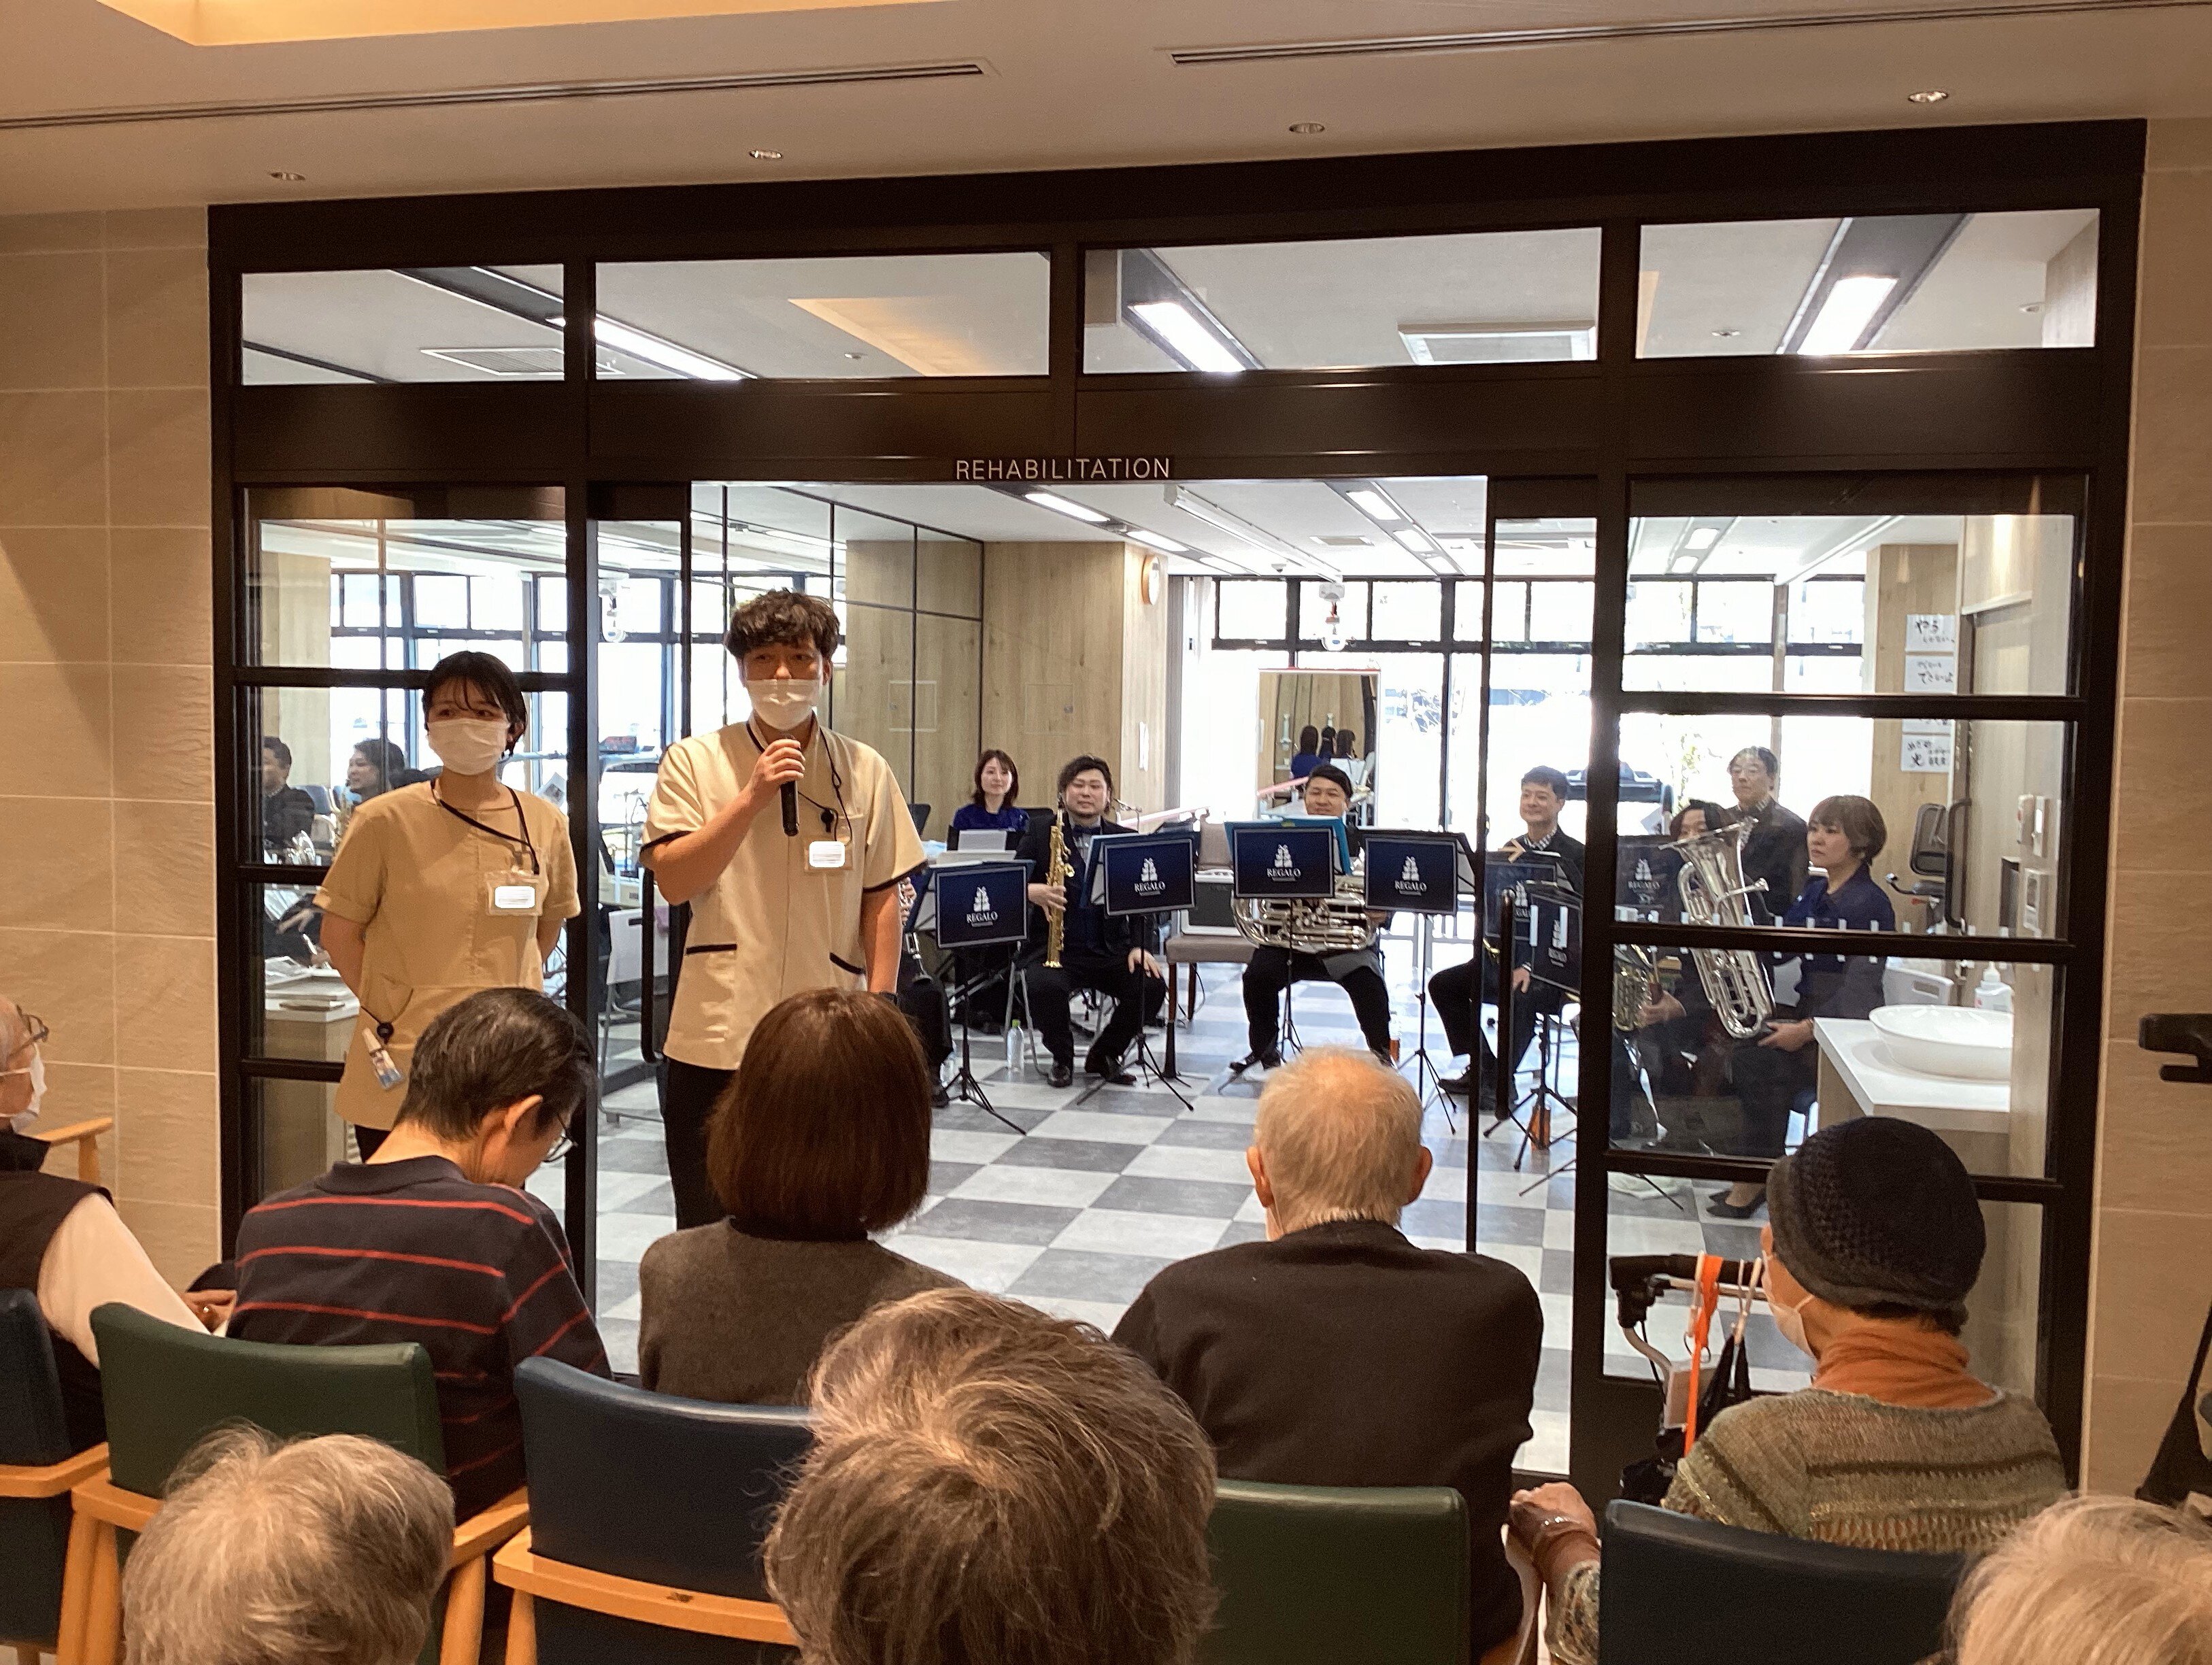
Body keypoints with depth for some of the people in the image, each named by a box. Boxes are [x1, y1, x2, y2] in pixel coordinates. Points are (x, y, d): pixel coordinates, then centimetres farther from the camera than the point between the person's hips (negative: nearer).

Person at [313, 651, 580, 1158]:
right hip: (401, 1070, -2)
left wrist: (503, 997, 8)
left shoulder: (545, 824, 2)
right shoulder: (385, 821, -6)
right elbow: (339, 931, 1)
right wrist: (385, 1012, -3)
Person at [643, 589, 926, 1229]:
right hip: (716, 1037, -1)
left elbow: (882, 900, 6)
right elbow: (672, 881, -9)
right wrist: (752, 796, -16)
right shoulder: (694, 761, 1)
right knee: (709, 1232, 9)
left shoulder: (865, 771, 4)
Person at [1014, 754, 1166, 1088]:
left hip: (1110, 949, 2)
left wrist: (1142, 946, -10)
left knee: (1152, 986, -22)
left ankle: (1104, 1055, 6)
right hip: (1053, 948, -2)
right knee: (1044, 986, -33)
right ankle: (1062, 1057, -1)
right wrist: (1033, 892, -24)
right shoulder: (1040, 833, 5)